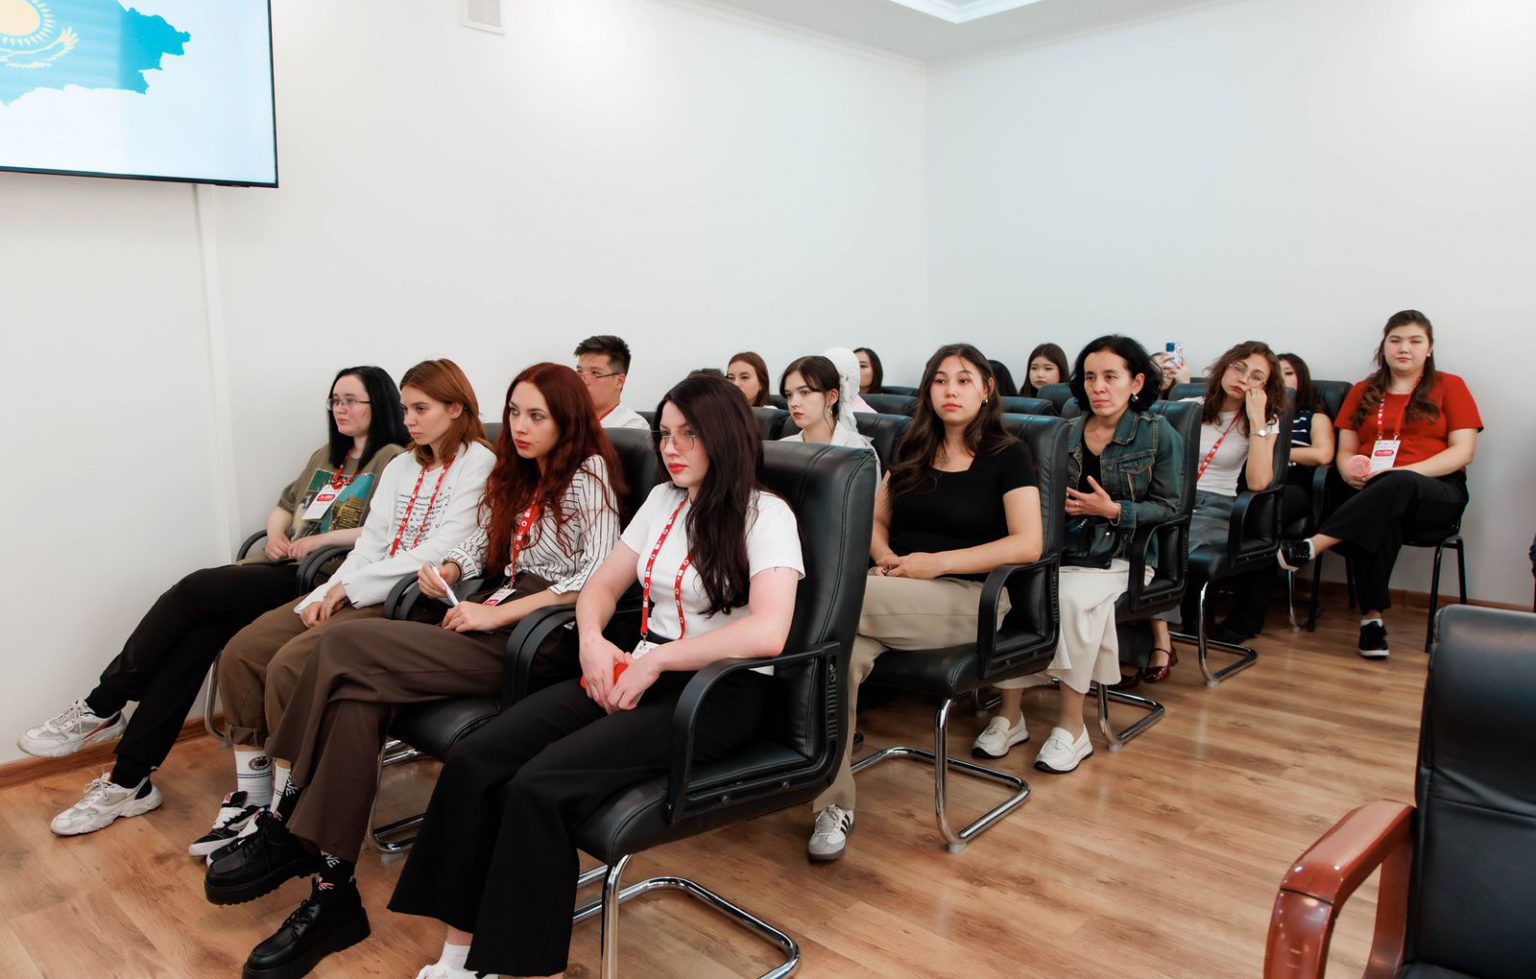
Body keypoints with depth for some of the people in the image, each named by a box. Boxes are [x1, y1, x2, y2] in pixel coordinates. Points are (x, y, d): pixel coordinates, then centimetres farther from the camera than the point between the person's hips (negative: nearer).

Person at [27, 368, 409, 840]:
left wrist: (322, 539, -13)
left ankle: (102, 710, -4)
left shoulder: (395, 461, -1)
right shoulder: (324, 457, 25)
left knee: (196, 589, -21)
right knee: (196, 636, -15)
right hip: (274, 567, 7)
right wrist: (276, 532, 8)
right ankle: (129, 780, -9)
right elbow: (283, 507, 31)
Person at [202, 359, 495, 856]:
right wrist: (327, 594, -5)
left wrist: (351, 586, -12)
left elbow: (442, 551, -15)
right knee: (242, 651, -6)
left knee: (290, 663, -24)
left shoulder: (479, 465, -5)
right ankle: (253, 798, 4)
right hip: (360, 593, 8)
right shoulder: (401, 467, 21)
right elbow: (371, 542, 12)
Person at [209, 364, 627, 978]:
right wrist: (448, 569, 3)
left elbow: (599, 576, -15)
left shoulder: (588, 475, -4)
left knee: (345, 647, -18)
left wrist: (497, 612, -16)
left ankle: (288, 829, -5)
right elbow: (483, 542, 26)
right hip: (489, 620, 8)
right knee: (358, 695, -19)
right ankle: (333, 887, -15)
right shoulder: (517, 477, 22)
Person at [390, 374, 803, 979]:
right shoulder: (663, 500, 14)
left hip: (718, 693, -7)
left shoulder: (766, 515, -8)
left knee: (539, 787, -27)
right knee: (475, 761, -13)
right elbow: (601, 586, 18)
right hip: (638, 674, 7)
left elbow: (768, 632, -24)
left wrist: (655, 661, -19)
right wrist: (593, 639, -4)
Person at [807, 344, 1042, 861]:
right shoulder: (912, 450, 19)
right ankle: (834, 805, -24)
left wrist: (937, 562, -14)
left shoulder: (1008, 456, 4)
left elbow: (1027, 545, -7)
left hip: (967, 596, -4)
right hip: (895, 590, 4)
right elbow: (876, 520, 21)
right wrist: (885, 557, -4)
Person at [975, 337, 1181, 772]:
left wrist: (1114, 510, -14)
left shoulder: (1159, 435, 2)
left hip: (1122, 555, -3)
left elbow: (1168, 507, -1)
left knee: (1073, 596, -35)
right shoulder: (1068, 432, 12)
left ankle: (1072, 726, -20)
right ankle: (1009, 715, -17)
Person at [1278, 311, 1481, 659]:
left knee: (1398, 486, -40)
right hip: (1373, 493, 2)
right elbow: (1345, 451, 15)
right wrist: (1350, 470, -11)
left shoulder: (1449, 387, 13)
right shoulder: (1363, 392, 21)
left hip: (1436, 493, -2)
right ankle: (1371, 617, -35)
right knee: (1376, 520, -37)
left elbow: (1463, 452, 1)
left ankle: (1308, 548, -45)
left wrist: (1403, 471, -15)